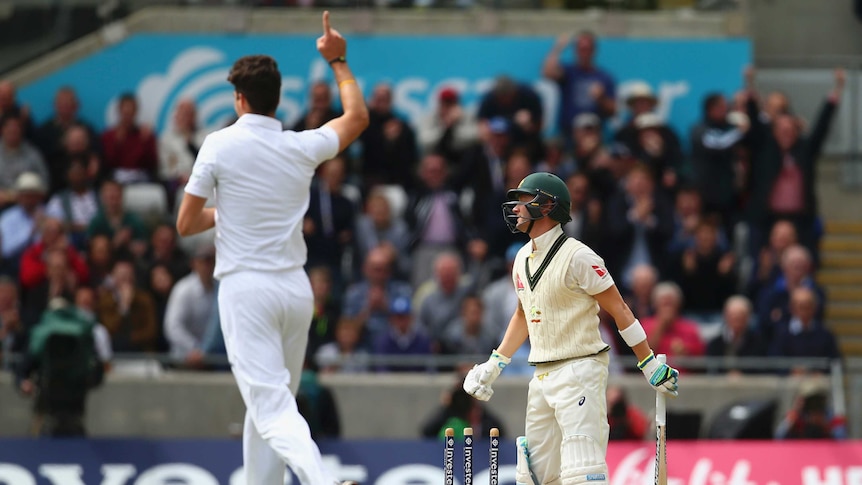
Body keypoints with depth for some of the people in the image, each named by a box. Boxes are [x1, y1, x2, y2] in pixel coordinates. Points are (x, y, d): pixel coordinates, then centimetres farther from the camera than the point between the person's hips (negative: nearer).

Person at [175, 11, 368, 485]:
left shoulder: (220, 145, -6)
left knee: (271, 407, -13)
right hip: (296, 287, 5)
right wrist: (339, 60, 33)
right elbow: (357, 116, 24)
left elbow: (185, 224, -1)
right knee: (272, 401, 16)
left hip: (246, 288, -5)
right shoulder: (303, 147, 3)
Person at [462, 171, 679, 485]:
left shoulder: (577, 256, -12)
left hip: (579, 371, -9)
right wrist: (494, 365, 25)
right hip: (541, 376, 9)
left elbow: (619, 311, -11)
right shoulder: (523, 259, 13)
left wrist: (650, 365, -12)